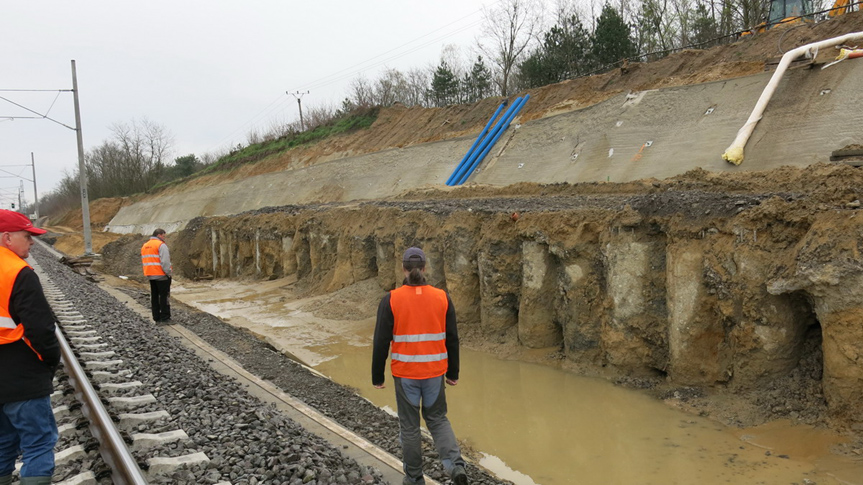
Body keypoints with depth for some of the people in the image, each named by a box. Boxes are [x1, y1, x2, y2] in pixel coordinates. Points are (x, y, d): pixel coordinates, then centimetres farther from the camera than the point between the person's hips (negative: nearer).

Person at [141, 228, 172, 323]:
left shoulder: (144, 246, 15)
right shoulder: (161, 245, -12)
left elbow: (143, 262, 16)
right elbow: (165, 261, -20)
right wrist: (169, 272, -13)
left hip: (150, 276, 8)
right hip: (162, 276, -8)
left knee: (154, 296, 13)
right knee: (164, 296, -3)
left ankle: (156, 317, 17)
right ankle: (165, 317, -3)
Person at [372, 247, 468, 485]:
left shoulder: (391, 300, -12)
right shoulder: (442, 298, -5)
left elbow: (381, 342, -10)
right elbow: (452, 339, 0)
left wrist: (377, 376, 2)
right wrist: (453, 372, 12)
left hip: (405, 372, -2)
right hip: (434, 371, 2)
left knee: (409, 425, 15)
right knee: (437, 419, 21)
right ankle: (455, 464, 1)